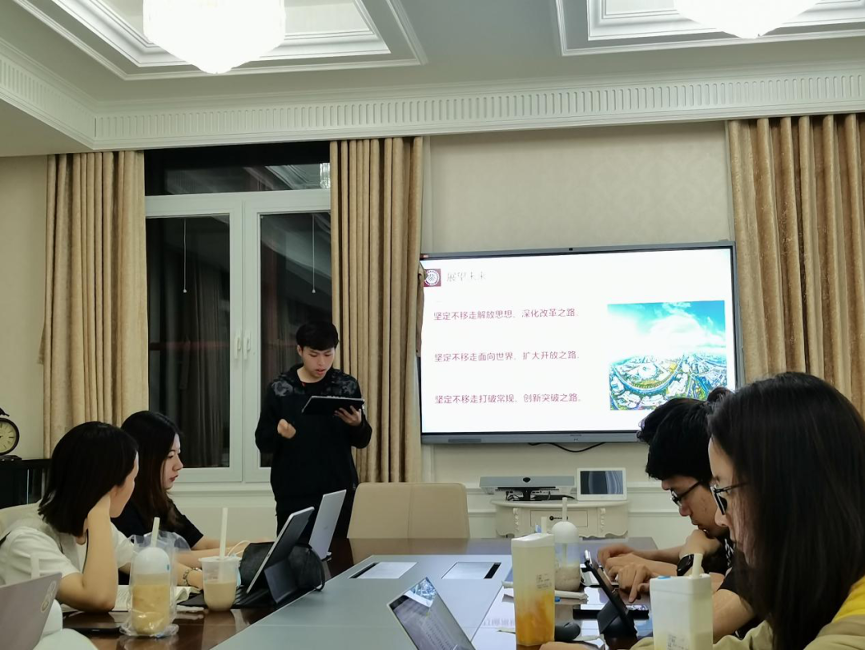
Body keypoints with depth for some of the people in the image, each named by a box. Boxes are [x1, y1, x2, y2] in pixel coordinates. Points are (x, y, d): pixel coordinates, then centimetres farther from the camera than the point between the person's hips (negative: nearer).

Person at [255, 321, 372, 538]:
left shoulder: (347, 386, 2)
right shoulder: (280, 389, -2)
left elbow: (362, 441, 6)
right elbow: (262, 443, 0)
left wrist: (357, 425, -15)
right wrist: (278, 432, -21)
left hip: (338, 490, 1)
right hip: (294, 493, -1)